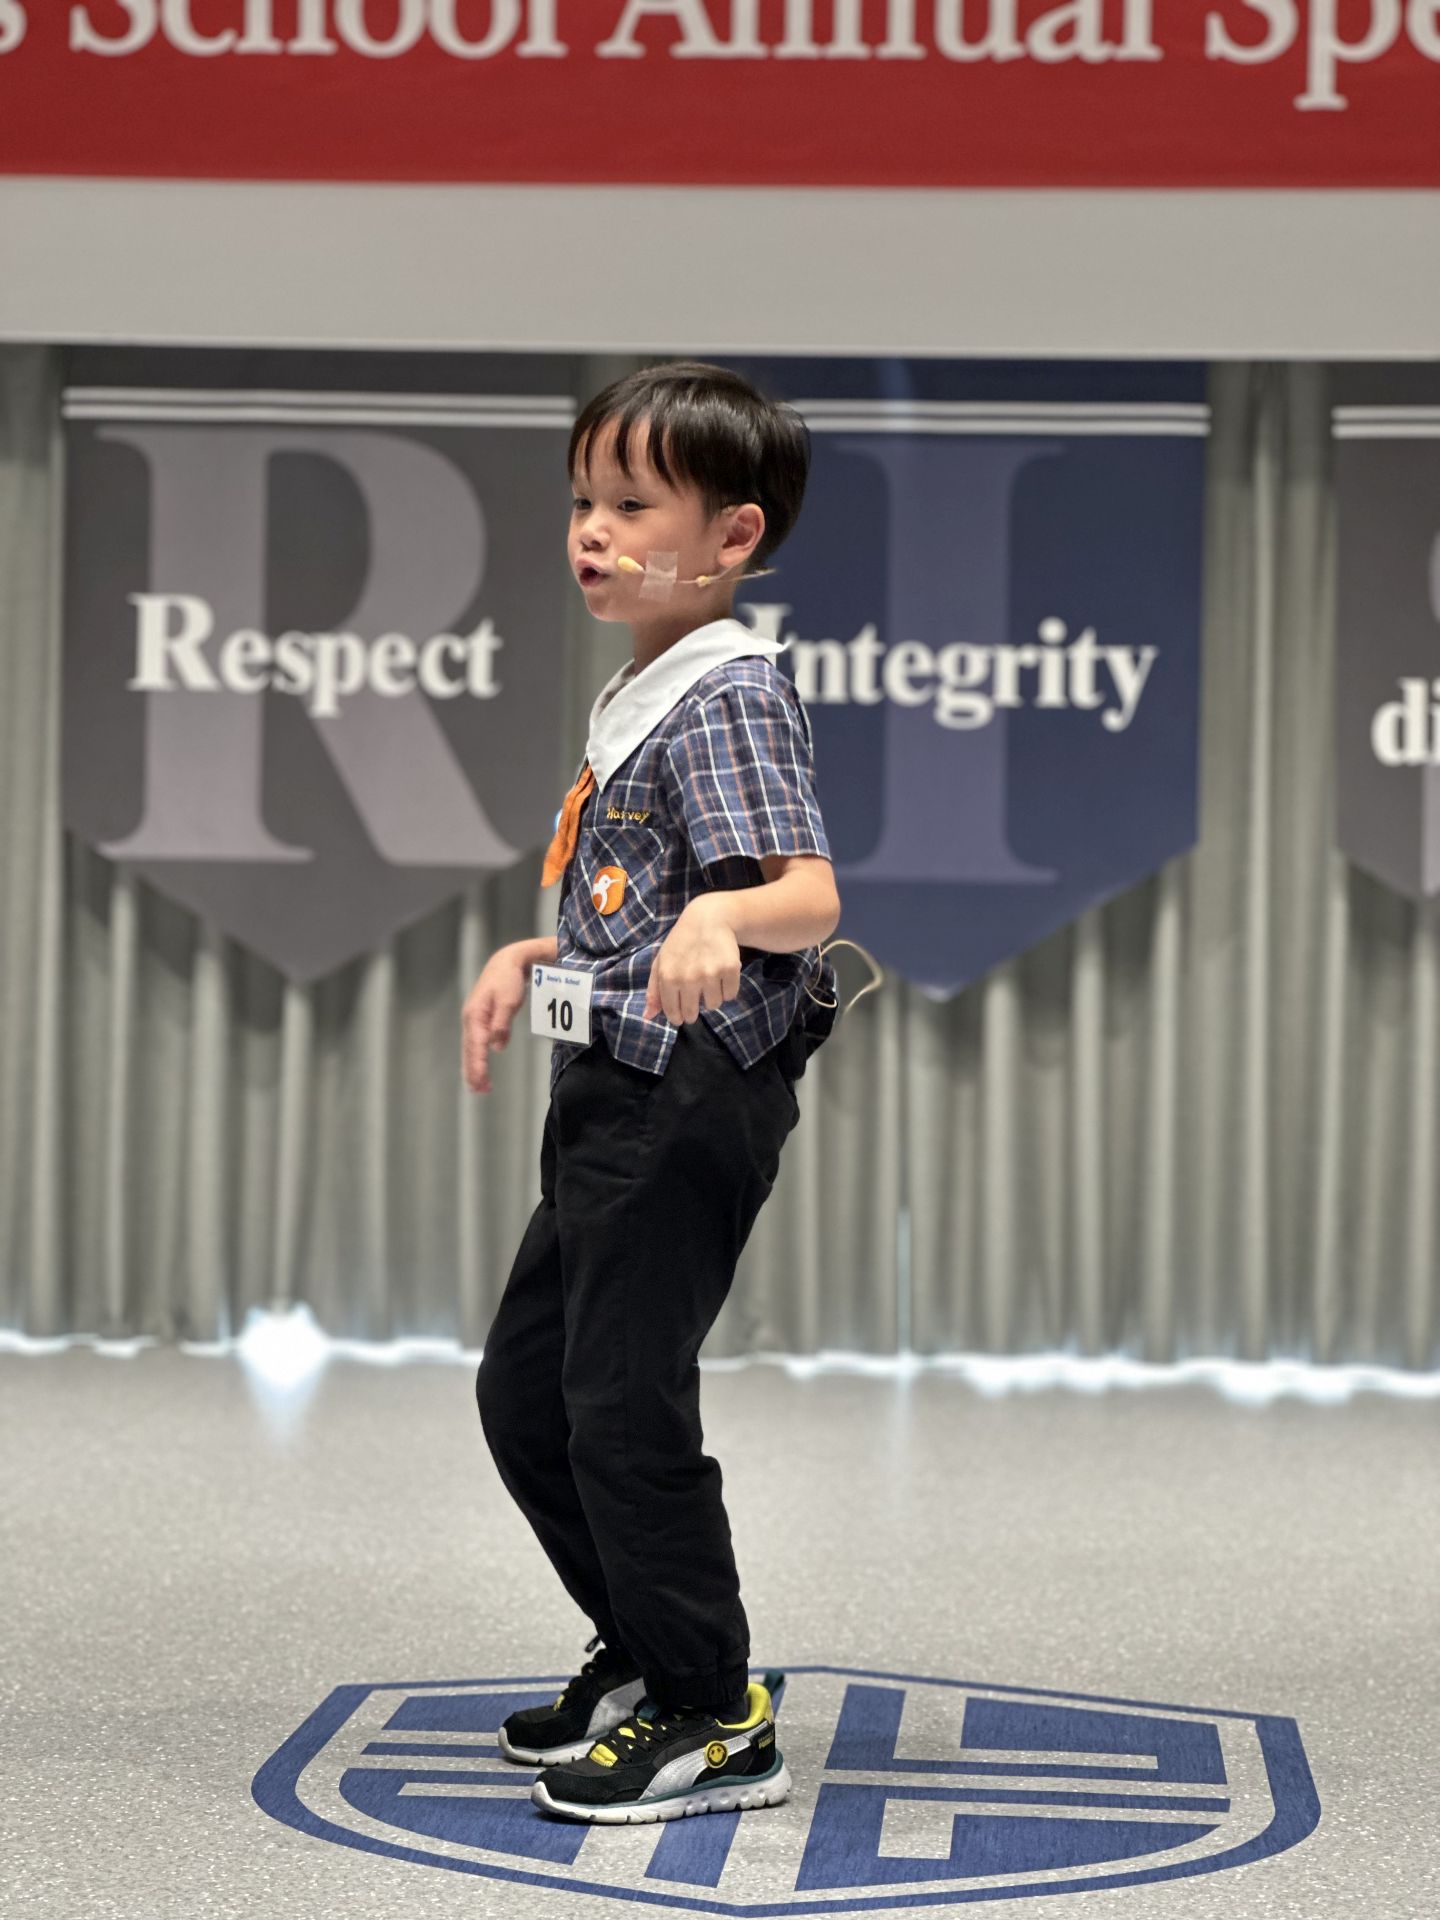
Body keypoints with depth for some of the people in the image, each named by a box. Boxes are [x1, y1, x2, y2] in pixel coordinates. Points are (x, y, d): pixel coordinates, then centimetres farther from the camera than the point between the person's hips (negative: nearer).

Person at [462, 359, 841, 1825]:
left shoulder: (728, 696, -14)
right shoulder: (641, 696, 16)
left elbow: (811, 894, -28)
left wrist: (718, 918, -46)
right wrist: (535, 955, 27)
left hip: (692, 1095, -10)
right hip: (615, 1095, 10)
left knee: (623, 1400, -7)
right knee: (523, 1388, 16)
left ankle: (716, 1720, 5)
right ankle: (646, 1654, 30)